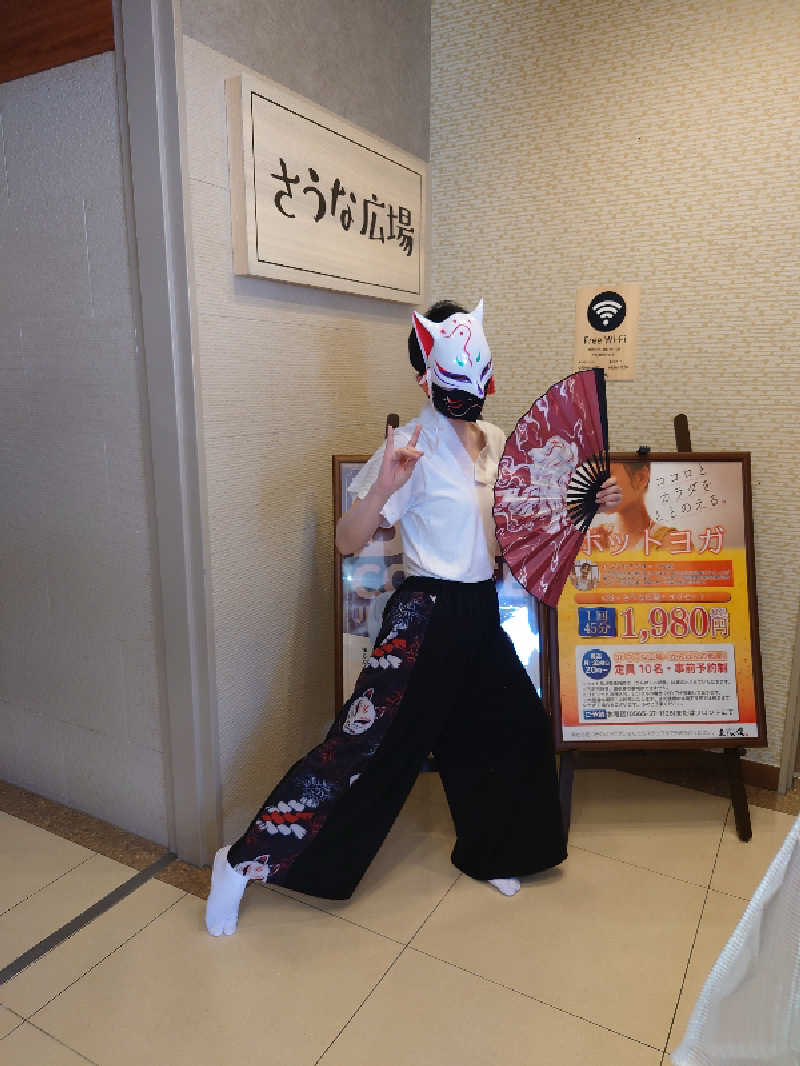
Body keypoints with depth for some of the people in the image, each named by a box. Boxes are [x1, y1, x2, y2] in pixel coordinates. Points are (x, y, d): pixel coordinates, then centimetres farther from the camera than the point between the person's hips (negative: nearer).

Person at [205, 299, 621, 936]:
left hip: (480, 611, 8)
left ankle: (488, 854, 41)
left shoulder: (496, 440, 7)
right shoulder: (413, 448, -14)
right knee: (369, 739, -8)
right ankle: (246, 861, 8)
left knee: (515, 725, 16)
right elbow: (348, 542, -17)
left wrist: (587, 504, 9)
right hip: (427, 614, -7)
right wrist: (383, 486, -34)